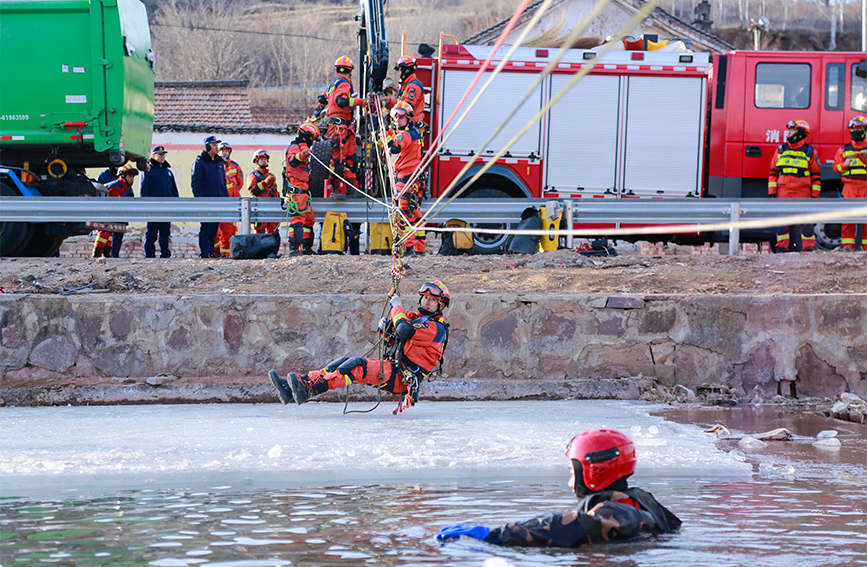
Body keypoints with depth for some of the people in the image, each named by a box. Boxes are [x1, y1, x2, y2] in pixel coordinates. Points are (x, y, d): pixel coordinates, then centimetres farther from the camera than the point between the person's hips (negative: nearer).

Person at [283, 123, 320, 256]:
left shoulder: (303, 149, 26)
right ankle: (294, 249, -21)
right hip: (296, 190, -11)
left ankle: (306, 247, 18)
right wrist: (302, 155, -46)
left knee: (309, 219, 13)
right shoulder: (294, 148, -7)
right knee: (297, 218, -16)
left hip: (303, 191, 11)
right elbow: (292, 161, -31)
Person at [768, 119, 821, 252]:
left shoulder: (810, 152, 4)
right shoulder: (781, 150, 13)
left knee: (805, 222, -4)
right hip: (783, 193, 3)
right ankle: (782, 248, 3)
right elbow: (773, 173, 13)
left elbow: (816, 176, 5)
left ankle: (808, 248, 1)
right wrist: (772, 193, 5)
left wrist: (815, 196, 0)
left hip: (803, 193, -3)